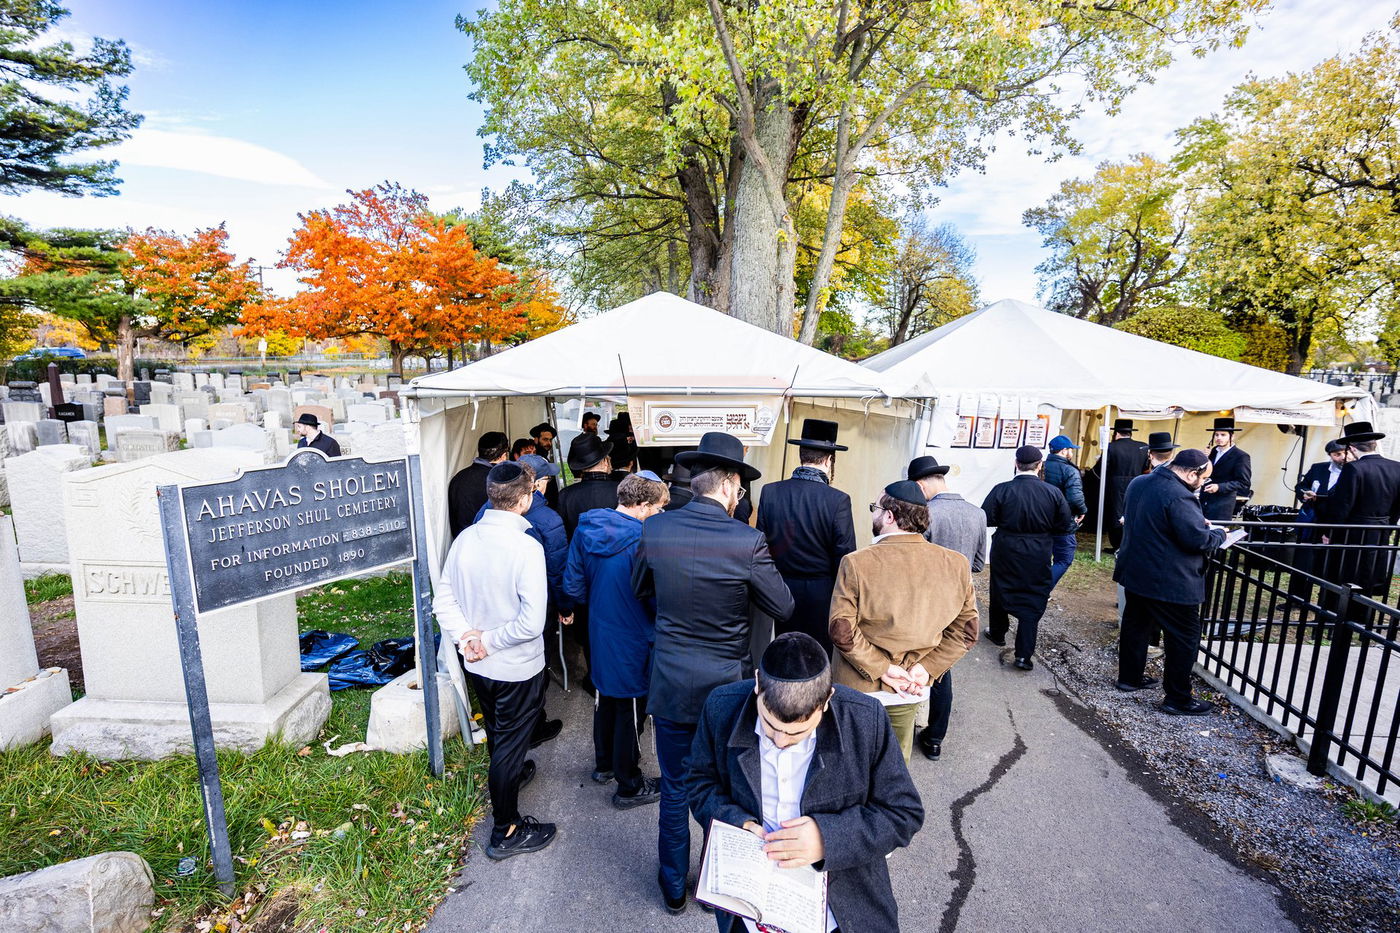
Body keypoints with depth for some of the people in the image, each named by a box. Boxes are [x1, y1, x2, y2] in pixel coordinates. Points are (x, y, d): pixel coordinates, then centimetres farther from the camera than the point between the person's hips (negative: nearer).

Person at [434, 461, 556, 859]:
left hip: (477, 664, 7)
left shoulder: (465, 538, -8)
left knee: (497, 732, 29)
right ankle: (507, 832, 30)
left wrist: (466, 636, -9)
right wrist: (489, 641, -16)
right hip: (517, 667, -6)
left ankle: (508, 776, 57)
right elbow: (531, 623, -30)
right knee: (511, 742, 12)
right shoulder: (526, 547, -28)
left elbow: (443, 599, -1)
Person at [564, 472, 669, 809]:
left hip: (599, 633, 7)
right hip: (633, 640, -7)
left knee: (606, 699, 26)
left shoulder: (585, 529, -6)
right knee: (631, 710, 11)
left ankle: (604, 764, 46)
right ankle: (629, 786, 29)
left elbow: (573, 585, 1)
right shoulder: (642, 540, -28)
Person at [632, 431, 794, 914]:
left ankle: (674, 887, 42)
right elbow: (783, 608, -9)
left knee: (674, 788, 21)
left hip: (670, 684, 2)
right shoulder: (748, 541, -21)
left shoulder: (653, 530, -12)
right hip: (728, 684, -1)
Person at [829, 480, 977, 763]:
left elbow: (841, 630, -22)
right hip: (908, 694, 3)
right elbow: (967, 629, -6)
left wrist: (882, 668, -15)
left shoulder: (856, 563, -23)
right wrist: (926, 668, -8)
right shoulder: (957, 564, -11)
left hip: (855, 687, -3)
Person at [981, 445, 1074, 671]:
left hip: (1005, 552, 0)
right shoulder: (1053, 492, -9)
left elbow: (986, 520, -12)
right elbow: (1065, 525, -2)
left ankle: (997, 634, 40)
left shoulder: (1001, 490, -15)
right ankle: (1024, 654, 4)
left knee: (1000, 592, 20)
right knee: (1033, 601, 7)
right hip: (1038, 557, 1)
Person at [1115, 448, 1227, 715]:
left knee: (1135, 625, 20)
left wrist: (1198, 521, 15)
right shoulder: (1179, 496, -24)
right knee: (1185, 638, 5)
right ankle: (1177, 699, 12)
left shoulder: (1139, 483, 5)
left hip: (1134, 572, 9)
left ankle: (1130, 677, 32)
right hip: (1169, 582, -9)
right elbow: (1198, 540, -23)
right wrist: (1220, 533, -2)